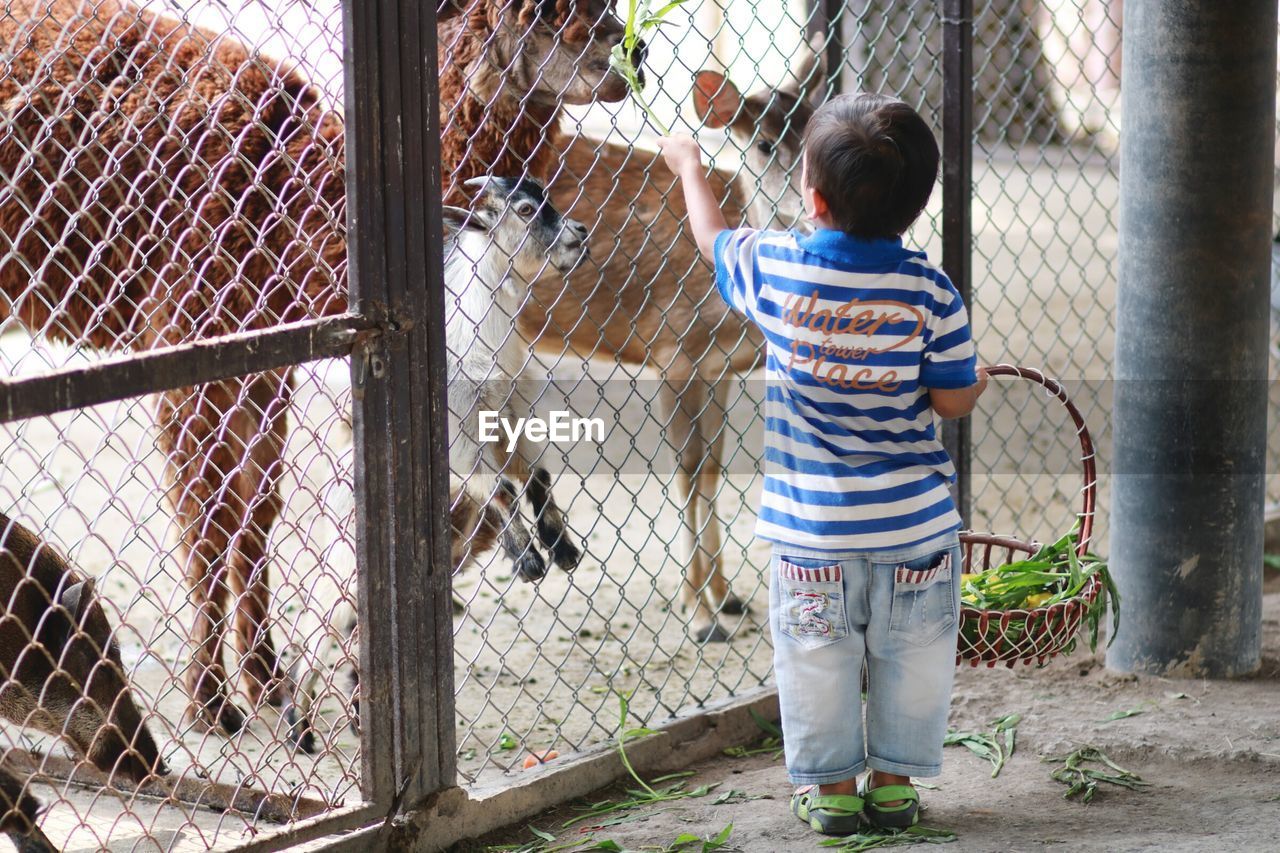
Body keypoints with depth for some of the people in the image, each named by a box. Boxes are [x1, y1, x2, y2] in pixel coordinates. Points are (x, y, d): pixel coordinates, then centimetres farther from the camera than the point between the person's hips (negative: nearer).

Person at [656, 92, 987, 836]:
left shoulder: (775, 269, -10)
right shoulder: (930, 292, -12)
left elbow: (714, 239, 11)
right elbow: (952, 401, -6)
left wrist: (691, 167, 29)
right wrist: (980, 381, 18)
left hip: (811, 523, 0)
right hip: (914, 522, 0)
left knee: (817, 659, 12)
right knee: (912, 655, 14)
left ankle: (830, 784, 19)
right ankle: (895, 779, 20)